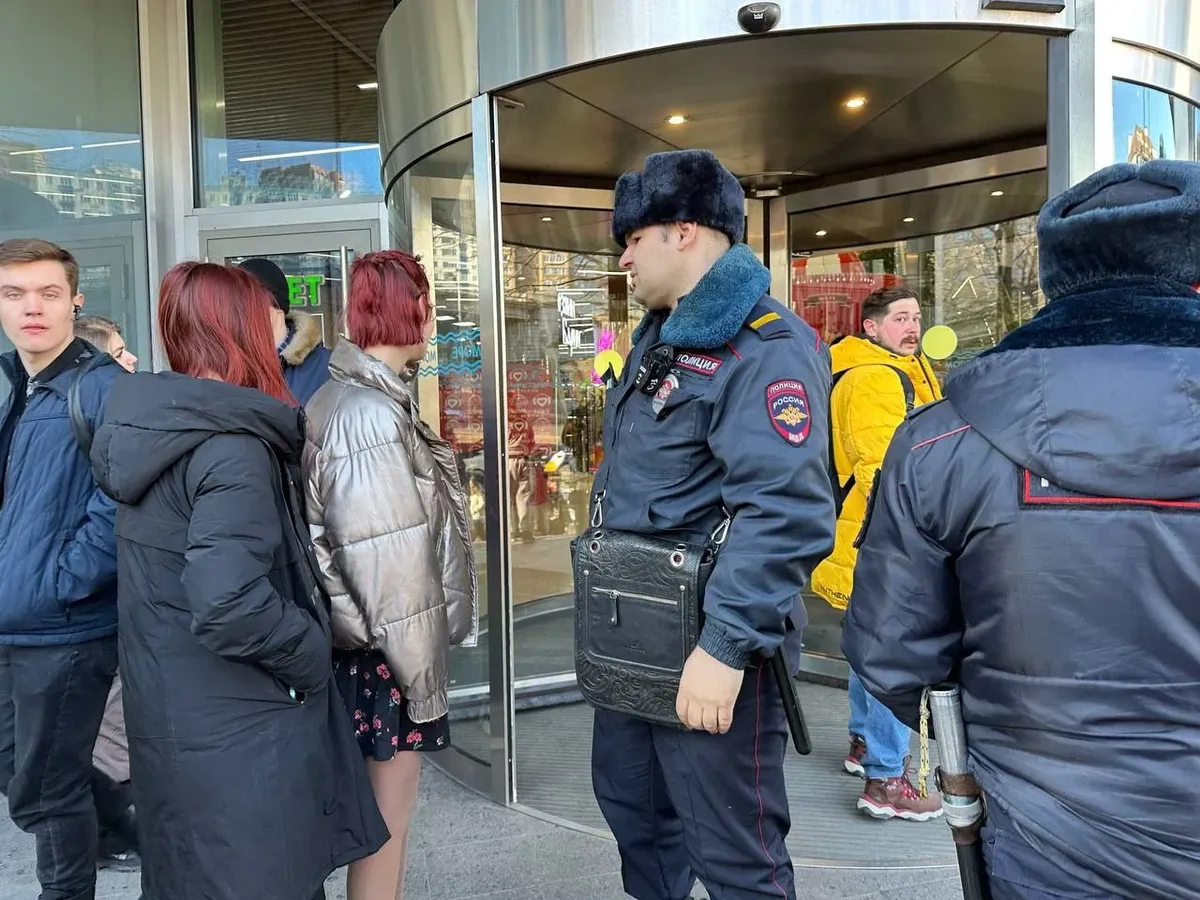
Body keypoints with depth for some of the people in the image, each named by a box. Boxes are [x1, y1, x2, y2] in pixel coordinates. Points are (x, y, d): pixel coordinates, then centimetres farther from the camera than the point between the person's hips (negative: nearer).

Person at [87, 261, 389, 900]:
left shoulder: (150, 428, 4)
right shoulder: (233, 447, -22)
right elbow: (228, 603, -32)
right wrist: (311, 656, -16)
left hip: (166, 721, 8)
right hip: (237, 732, -8)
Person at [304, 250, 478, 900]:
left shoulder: (340, 397, 8)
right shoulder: (373, 415, -22)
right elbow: (392, 567, -23)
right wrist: (425, 678, -15)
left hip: (357, 645, 9)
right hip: (384, 653, -9)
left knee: (381, 814, 22)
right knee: (388, 821, 6)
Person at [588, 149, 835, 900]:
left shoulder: (767, 346, -18)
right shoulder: (658, 336, 14)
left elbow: (786, 514, -28)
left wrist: (727, 644, -31)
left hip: (706, 644, -9)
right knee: (631, 801, 25)